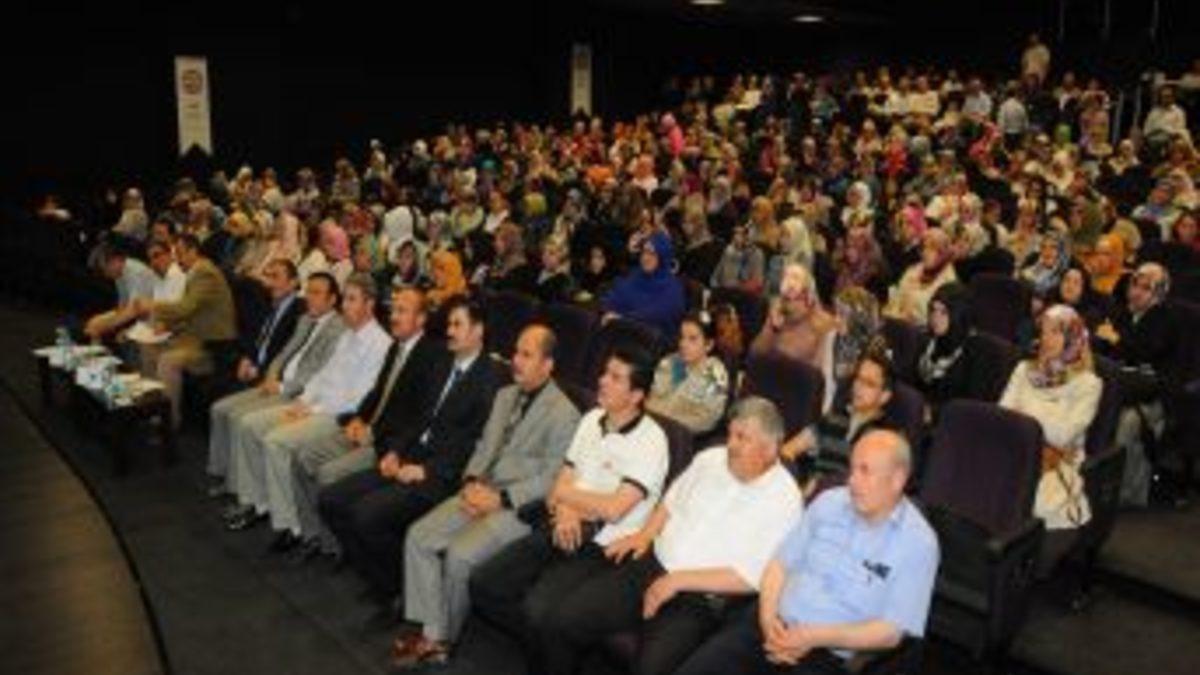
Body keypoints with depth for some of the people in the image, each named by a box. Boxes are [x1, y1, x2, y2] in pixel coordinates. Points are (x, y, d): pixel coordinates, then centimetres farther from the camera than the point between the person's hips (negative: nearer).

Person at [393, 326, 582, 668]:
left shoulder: (564, 414, -11)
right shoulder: (505, 395, 14)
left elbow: (552, 479, -14)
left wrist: (501, 498, -17)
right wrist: (471, 482, -2)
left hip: (520, 505, -7)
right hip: (483, 491, 8)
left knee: (459, 553, -25)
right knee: (419, 536, -9)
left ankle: (446, 635, 1)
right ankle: (431, 632, -2)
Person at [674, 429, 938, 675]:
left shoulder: (918, 542, -6)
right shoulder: (828, 502, 6)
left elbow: (891, 632, -8)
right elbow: (780, 564, 9)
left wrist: (815, 637, -17)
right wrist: (768, 618, -8)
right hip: (774, 629, 3)